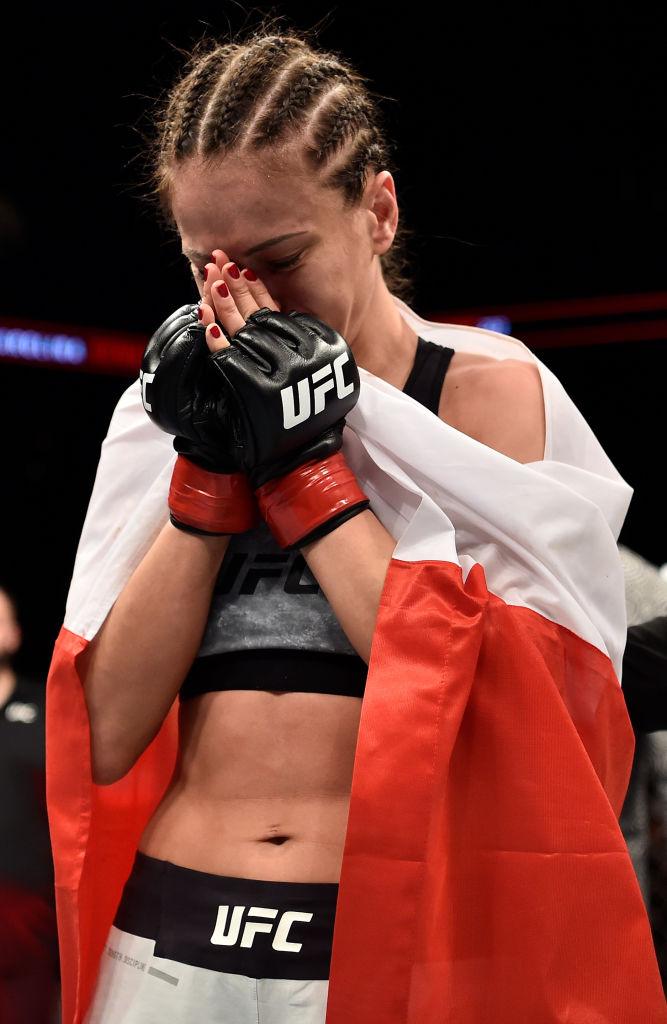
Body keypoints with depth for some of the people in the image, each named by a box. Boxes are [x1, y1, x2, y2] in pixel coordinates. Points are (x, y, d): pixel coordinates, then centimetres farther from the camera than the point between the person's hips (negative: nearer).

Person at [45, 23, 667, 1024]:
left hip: (396, 944, -3)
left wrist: (308, 471, -12)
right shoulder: (169, 408, 6)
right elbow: (109, 737, -2)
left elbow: (501, 725, -16)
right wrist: (206, 474, -8)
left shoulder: (492, 390, -3)